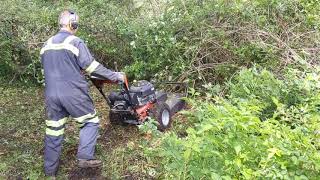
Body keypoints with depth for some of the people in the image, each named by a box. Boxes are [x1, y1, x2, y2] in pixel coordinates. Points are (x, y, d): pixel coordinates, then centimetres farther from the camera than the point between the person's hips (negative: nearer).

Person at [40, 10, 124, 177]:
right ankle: (84, 157, 3)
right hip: (73, 94, -6)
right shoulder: (75, 42, -8)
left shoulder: (46, 44, 13)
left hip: (51, 94, 6)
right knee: (90, 121, 13)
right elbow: (91, 66, -12)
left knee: (53, 132, 12)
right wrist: (114, 75, -5)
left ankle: (50, 171, 22)